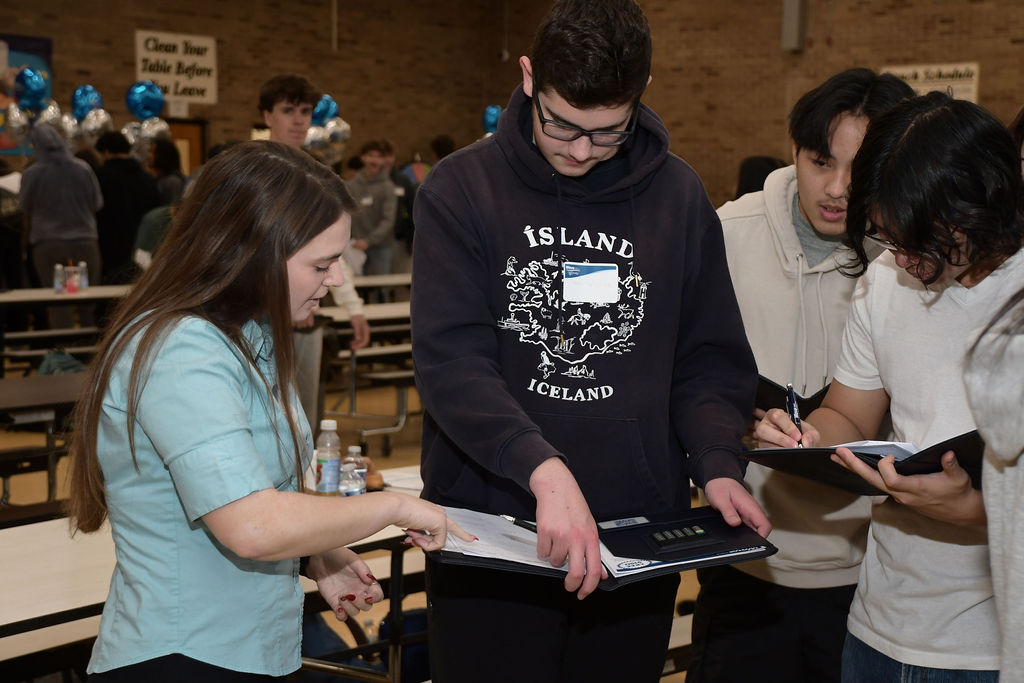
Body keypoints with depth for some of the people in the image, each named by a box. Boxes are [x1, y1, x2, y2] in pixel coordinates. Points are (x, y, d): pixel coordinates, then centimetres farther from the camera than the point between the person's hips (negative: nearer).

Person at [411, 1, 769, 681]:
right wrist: (543, 469, -30)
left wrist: (718, 462, -11)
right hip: (491, 530, -2)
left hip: (642, 535, 3)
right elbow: (451, 361, -15)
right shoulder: (460, 190, -5)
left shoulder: (678, 196, 3)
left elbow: (710, 358, 8)